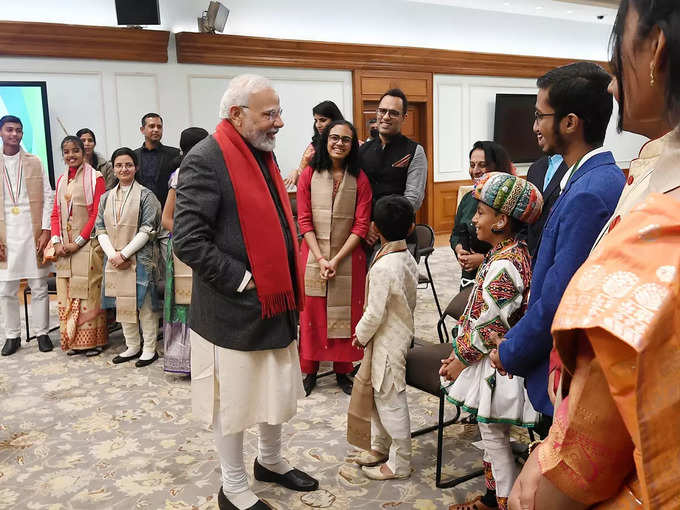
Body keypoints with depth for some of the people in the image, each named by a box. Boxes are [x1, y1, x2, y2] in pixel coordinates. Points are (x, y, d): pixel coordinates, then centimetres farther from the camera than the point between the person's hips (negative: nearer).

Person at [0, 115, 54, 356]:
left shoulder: (34, 162, 7)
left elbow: (48, 197, 3)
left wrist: (46, 230, -7)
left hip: (33, 233, -1)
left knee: (39, 287, 4)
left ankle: (42, 333, 14)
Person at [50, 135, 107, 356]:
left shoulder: (95, 178, -4)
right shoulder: (61, 180, 14)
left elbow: (97, 214, -10)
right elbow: (55, 213, 14)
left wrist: (78, 242, -13)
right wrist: (57, 241, -1)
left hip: (87, 245, -6)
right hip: (64, 247, 6)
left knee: (88, 291, -3)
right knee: (66, 292, 6)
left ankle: (93, 340, 6)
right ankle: (73, 340, 15)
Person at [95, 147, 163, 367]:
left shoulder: (145, 196, -3)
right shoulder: (106, 198, 12)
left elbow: (148, 231, -10)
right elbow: (101, 230, 8)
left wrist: (124, 254, -14)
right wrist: (113, 254, -8)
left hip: (140, 259, -5)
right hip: (114, 260, 5)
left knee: (144, 304, -2)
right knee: (122, 304, 10)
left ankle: (149, 349, 9)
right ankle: (132, 347, 23)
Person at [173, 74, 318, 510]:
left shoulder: (264, 155, 10)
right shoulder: (206, 160, -17)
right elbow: (188, 241, -22)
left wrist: (287, 285, 10)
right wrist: (244, 280, -19)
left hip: (276, 300, 8)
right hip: (234, 310, -8)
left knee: (280, 390, 21)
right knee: (233, 401, 9)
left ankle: (271, 461, 44)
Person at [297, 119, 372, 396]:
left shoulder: (359, 179, -1)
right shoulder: (309, 175, -1)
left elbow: (361, 225, -5)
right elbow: (304, 221, -3)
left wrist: (336, 260, -13)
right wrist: (320, 259, -12)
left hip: (348, 257, 0)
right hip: (313, 256, 0)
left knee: (346, 313, 6)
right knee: (312, 312, 6)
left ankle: (343, 371, 22)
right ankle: (310, 369, 22)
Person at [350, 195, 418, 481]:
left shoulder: (383, 268, -26)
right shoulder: (408, 259, 1)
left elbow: (374, 314, -24)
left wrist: (360, 336, -5)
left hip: (388, 341, -9)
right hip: (401, 332, 9)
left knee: (390, 400, 4)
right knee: (380, 393, 22)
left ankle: (399, 464, 18)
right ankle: (380, 446, 38)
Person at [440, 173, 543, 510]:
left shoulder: (504, 264, -24)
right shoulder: (509, 252, 7)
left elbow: (489, 326, -23)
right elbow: (479, 311, 10)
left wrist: (460, 359, -10)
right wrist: (459, 351, 10)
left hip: (494, 365, -10)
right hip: (491, 358, 10)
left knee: (494, 436, 5)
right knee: (490, 433, 21)